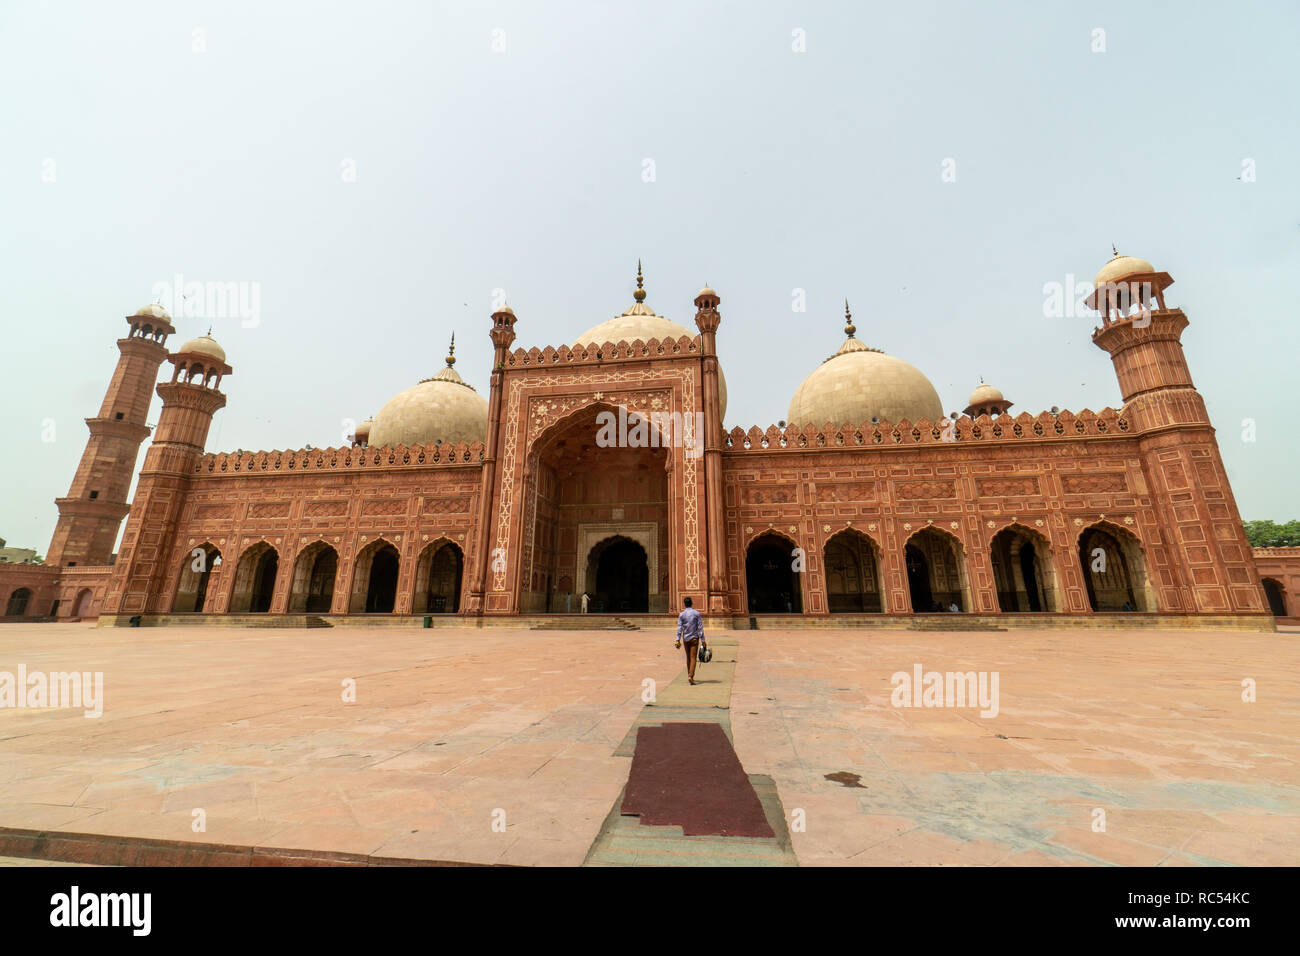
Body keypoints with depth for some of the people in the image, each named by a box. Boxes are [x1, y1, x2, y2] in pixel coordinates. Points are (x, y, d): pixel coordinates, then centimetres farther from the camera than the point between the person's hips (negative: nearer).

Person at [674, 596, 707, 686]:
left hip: (685, 639, 2)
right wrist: (703, 640, -5)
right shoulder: (697, 613, -4)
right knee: (693, 658, -4)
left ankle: (689, 675, 24)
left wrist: (678, 640, -9)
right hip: (694, 638, -2)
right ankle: (690, 676, -19)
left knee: (688, 657, 16)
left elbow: (679, 628, -8)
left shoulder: (681, 614, -2)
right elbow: (700, 627, -6)